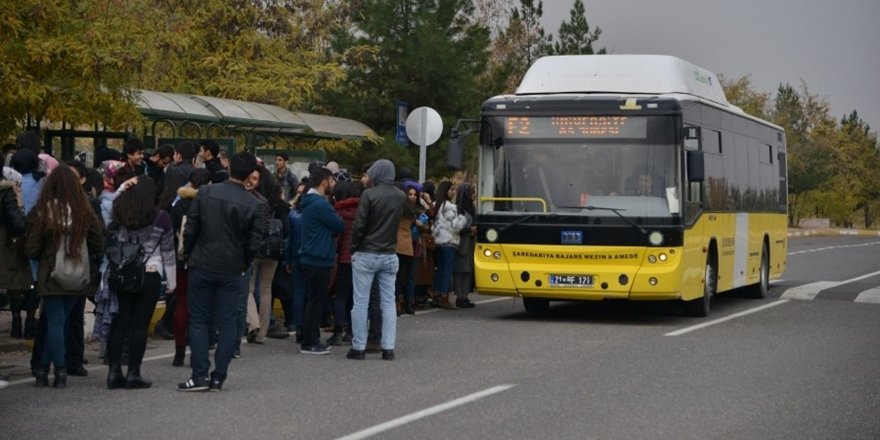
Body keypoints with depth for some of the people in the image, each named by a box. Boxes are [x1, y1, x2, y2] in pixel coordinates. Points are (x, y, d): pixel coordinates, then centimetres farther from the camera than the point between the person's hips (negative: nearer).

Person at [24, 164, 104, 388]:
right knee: (59, 322, 13)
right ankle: (43, 369, 17)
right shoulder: (84, 212, -5)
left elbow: (31, 249, -8)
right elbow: (98, 246, 4)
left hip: (50, 275, -3)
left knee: (55, 323, 4)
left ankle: (60, 371, 1)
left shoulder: (41, 212, -11)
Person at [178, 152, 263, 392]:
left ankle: (200, 375, 0)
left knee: (199, 321, 7)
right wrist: (242, 266, 10)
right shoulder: (253, 204, -7)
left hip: (202, 266, 0)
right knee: (227, 324, 7)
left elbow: (190, 229, -5)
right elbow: (254, 244, -6)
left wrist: (189, 256, 9)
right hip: (232, 271, 0)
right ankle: (218, 377, 6)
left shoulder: (206, 193, -6)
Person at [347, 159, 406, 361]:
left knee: (361, 302, 2)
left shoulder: (369, 194, -13)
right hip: (390, 255, 4)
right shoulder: (401, 197, 3)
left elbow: (359, 225, -13)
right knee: (388, 302, 7)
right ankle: (388, 348, 4)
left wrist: (354, 248, -3)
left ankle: (358, 347, 2)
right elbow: (399, 221, 8)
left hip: (366, 255, -4)